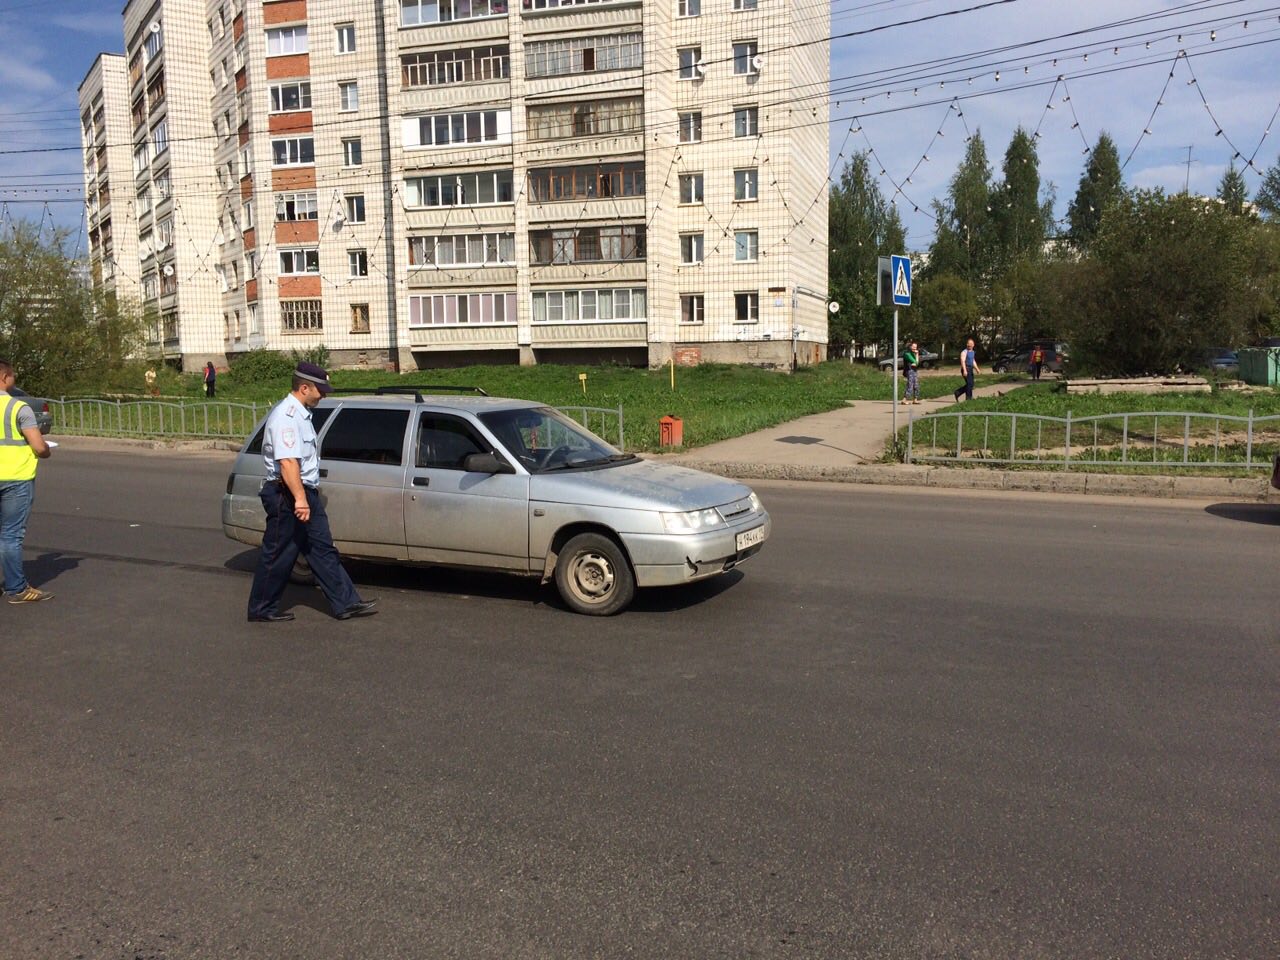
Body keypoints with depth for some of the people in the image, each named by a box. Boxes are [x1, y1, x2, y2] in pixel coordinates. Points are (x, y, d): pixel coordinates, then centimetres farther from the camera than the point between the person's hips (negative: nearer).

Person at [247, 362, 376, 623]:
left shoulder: (300, 413, 14)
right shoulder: (285, 416, -18)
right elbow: (287, 462, -29)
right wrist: (299, 498, -35)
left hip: (305, 493, 10)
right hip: (288, 496, -10)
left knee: (322, 550, 9)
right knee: (278, 555, 1)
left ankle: (346, 603, 12)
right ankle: (261, 610, 14)